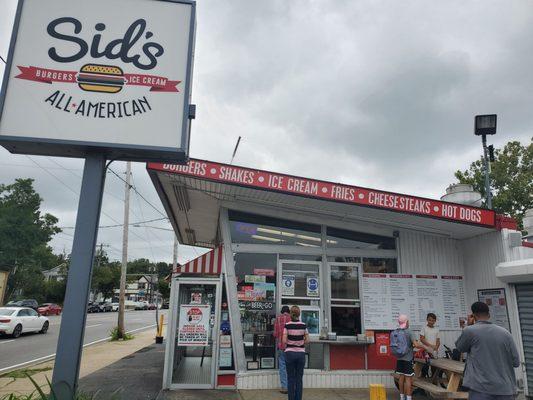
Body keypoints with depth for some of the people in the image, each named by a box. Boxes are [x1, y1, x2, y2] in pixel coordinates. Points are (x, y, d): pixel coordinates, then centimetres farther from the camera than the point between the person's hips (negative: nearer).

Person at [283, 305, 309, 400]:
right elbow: (307, 340, 0)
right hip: (301, 353, 2)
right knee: (299, 378, 10)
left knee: (291, 378, 8)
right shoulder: (303, 325, -2)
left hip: (290, 353, -2)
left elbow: (284, 341, -12)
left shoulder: (287, 325, -9)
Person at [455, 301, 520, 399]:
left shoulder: (469, 330, -9)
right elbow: (516, 362, 5)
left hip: (482, 389, -4)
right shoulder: (505, 333, 1)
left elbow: (460, 348, 10)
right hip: (505, 389, 4)